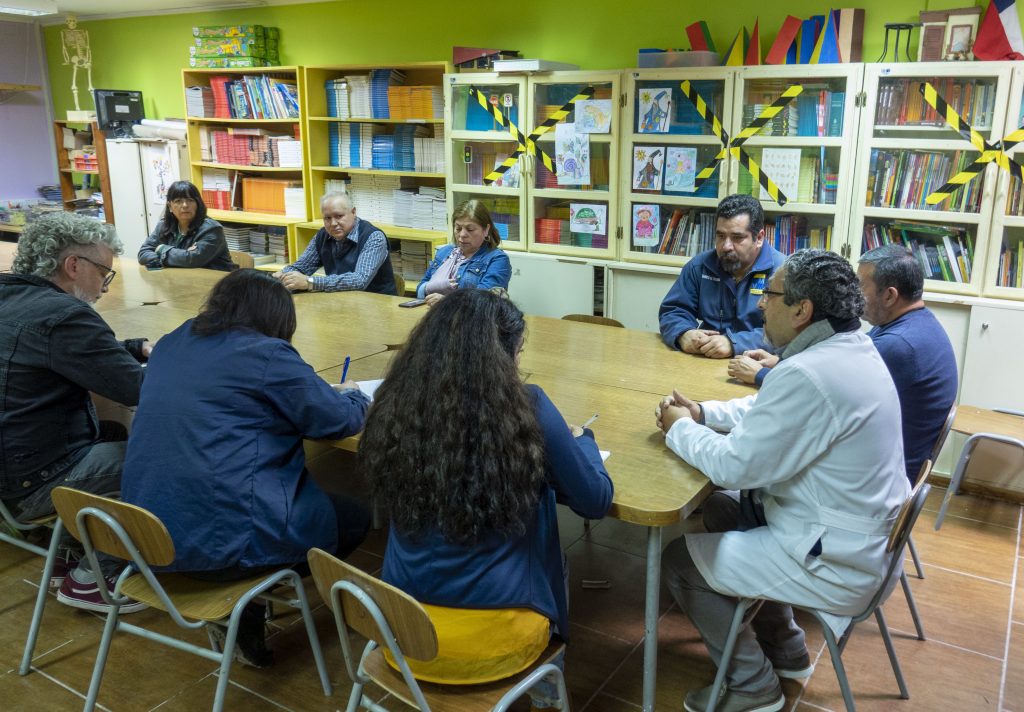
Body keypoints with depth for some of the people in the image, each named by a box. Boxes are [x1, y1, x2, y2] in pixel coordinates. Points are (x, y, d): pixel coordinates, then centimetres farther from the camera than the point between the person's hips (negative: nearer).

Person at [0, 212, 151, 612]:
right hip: (33, 481, -10)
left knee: (121, 434, 23)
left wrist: (142, 348, 10)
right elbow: (137, 390, -22)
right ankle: (89, 579, 7)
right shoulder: (61, 314, -22)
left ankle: (70, 554, 26)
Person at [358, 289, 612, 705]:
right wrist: (580, 439, 16)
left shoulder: (396, 406, -8)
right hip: (492, 638, -3)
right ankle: (541, 688, 44)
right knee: (553, 559, 27)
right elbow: (596, 502, -4)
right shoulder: (525, 409, -17)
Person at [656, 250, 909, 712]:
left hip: (836, 563, -10)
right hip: (865, 534, 10)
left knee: (679, 560, 0)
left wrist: (680, 429, -6)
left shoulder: (807, 375, -31)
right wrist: (702, 413, 4)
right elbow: (771, 412, 15)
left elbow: (736, 466, -24)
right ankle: (785, 651, 33)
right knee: (721, 509, 23)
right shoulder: (851, 348, 1)